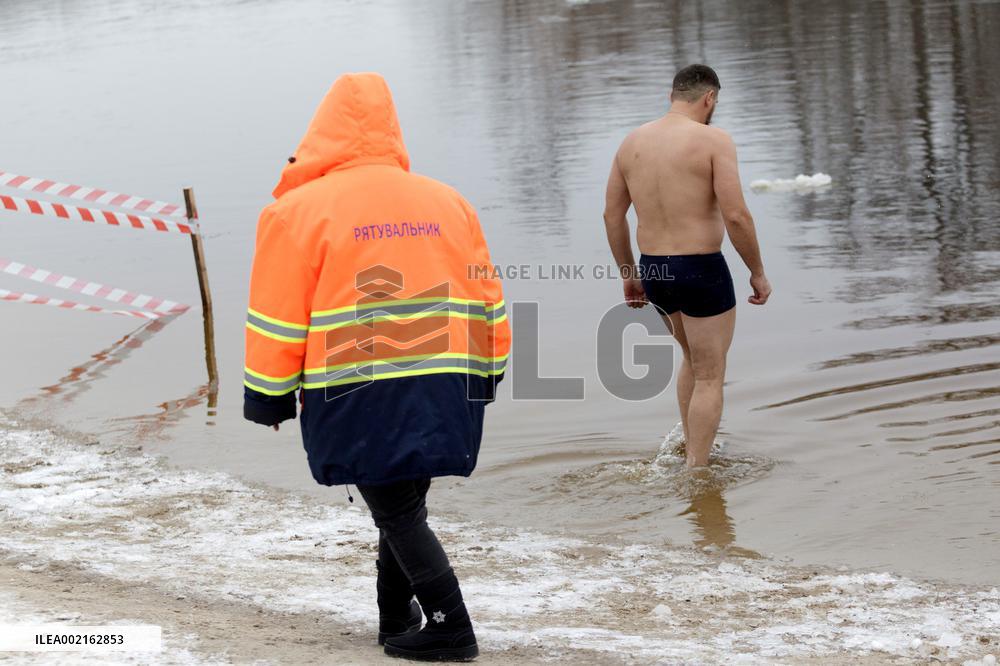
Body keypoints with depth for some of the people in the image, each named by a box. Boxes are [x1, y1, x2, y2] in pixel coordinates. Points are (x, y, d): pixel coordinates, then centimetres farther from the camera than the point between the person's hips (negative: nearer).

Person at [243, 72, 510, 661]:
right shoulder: (448, 203, 12)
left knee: (396, 511, 1)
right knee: (407, 503, 18)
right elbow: (485, 298, 15)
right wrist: (486, 374, 25)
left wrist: (268, 396, 7)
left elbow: (279, 321, -2)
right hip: (445, 390, 5)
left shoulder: (299, 210, -2)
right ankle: (398, 616, 25)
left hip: (359, 395, -5)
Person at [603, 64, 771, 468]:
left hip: (653, 270, 6)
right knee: (710, 377, 7)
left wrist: (629, 274, 20)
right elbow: (736, 216, -19)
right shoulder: (713, 140, -13)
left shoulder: (632, 142, 5)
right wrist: (758, 273, -7)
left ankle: (690, 450, 34)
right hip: (702, 271, -6)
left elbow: (612, 216, 9)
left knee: (694, 357, 29)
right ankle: (697, 472, 5)